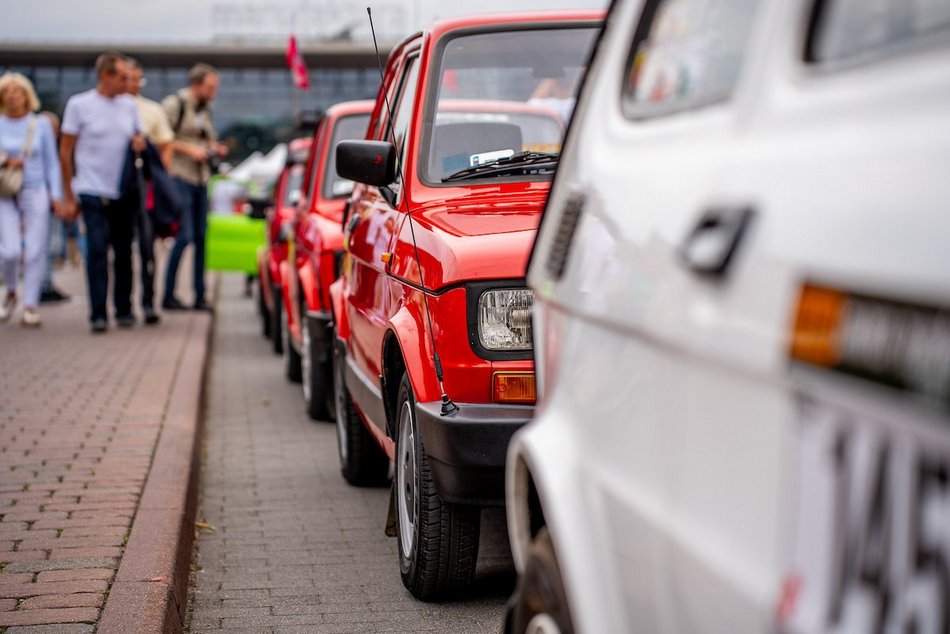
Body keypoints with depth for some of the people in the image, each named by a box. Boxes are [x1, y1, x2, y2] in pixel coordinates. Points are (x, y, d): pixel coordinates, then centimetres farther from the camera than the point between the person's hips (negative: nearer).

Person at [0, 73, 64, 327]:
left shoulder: (41, 124, 4)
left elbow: (52, 163, 7)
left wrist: (56, 195, 0)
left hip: (35, 193, 1)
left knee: (35, 251, -5)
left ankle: (30, 306, 3)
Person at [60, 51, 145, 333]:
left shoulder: (129, 104, 8)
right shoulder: (79, 104, -3)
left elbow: (137, 138, 21)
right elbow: (65, 152, 0)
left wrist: (139, 142, -6)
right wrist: (69, 197, -1)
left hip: (124, 193, 4)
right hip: (93, 192, -4)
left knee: (124, 252, 9)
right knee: (97, 249, -11)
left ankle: (124, 310, 19)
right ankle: (98, 314, -8)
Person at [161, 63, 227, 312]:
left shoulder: (205, 110, 18)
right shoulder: (175, 104, -6)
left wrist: (215, 150, 8)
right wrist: (188, 149, -15)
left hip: (201, 179, 7)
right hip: (179, 177, -7)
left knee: (201, 237, 6)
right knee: (184, 236, -11)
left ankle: (200, 296, 11)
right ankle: (168, 295, -3)